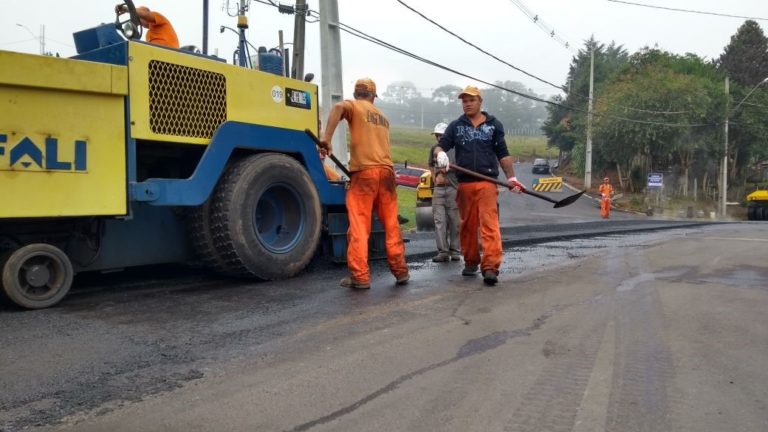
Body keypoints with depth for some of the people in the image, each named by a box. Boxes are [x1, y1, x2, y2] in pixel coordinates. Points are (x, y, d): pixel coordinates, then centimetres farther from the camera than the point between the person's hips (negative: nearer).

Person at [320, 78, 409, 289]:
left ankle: (360, 276, -3)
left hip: (364, 171, -5)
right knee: (391, 226, 12)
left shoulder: (354, 106, 8)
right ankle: (400, 271, 17)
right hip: (386, 171, 5)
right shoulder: (383, 117, 26)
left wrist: (326, 137, -21)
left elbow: (338, 108, -16)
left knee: (359, 227, -2)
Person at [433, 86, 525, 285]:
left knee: (490, 224, -13)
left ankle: (490, 267, -19)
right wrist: (440, 154, -20)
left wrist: (511, 177, 6)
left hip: (487, 182, -2)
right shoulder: (455, 126, 13)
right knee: (467, 225, 7)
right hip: (464, 183, 2)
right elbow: (440, 146, 4)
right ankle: (470, 262, 22)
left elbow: (503, 154, 13)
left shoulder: (494, 125, 11)